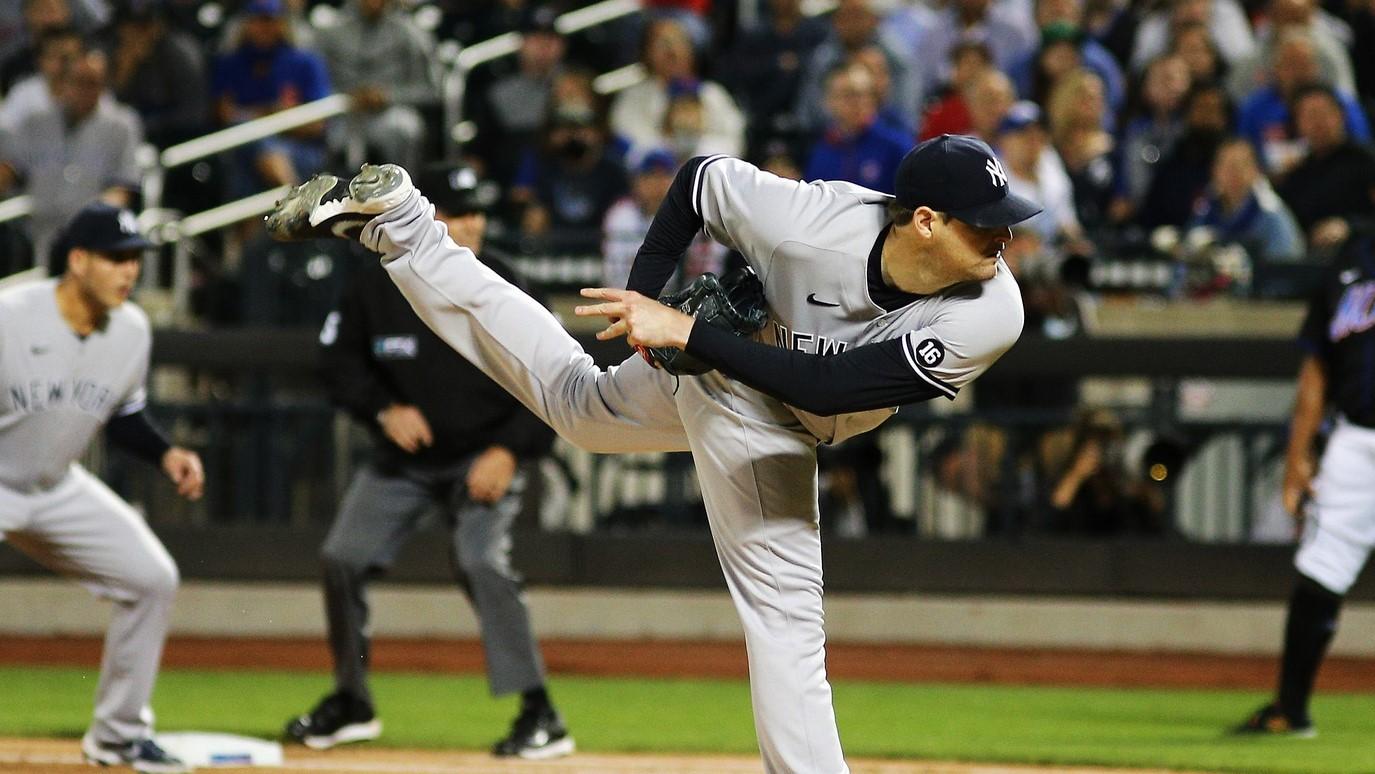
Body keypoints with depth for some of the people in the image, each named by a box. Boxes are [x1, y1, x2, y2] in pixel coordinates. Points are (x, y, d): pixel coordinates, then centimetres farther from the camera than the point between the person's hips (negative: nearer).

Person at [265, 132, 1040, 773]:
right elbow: (702, 180, -19)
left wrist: (687, 332, -35)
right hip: (711, 367, -3)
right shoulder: (820, 221, -38)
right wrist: (647, 300, -25)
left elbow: (826, 387, -35)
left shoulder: (990, 316, -36)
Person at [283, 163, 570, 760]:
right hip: (403, 459, 4)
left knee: (482, 562, -25)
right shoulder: (376, 286, -10)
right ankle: (351, 704, 21)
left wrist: (510, 451, -21)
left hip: (483, 458, -4)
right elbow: (340, 358, 2)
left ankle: (540, 715, -21)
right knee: (342, 558, 1)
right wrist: (383, 410, -14)